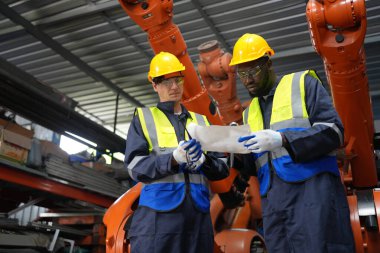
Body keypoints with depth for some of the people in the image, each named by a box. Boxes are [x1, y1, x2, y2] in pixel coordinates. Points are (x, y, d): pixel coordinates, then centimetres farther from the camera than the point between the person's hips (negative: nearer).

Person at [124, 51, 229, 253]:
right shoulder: (143, 117, 10)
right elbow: (135, 165, -2)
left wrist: (203, 161, -10)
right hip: (157, 213, -3)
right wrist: (173, 159, -17)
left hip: (198, 215, 4)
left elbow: (222, 168, 13)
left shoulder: (200, 121, 19)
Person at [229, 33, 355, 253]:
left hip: (312, 190, -5)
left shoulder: (303, 83, 6)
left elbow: (333, 130, -7)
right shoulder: (249, 112, 21)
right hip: (273, 201, 5)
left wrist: (282, 139, -18)